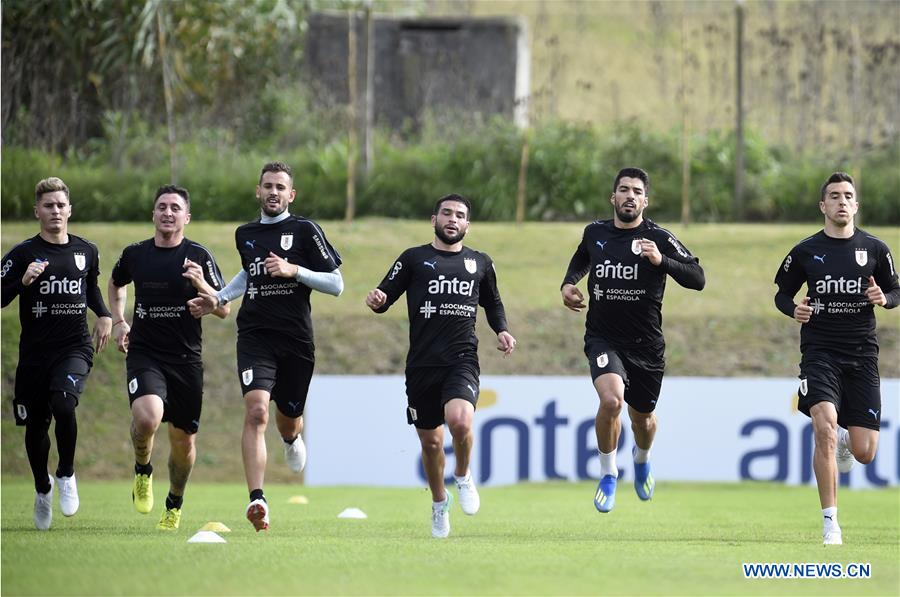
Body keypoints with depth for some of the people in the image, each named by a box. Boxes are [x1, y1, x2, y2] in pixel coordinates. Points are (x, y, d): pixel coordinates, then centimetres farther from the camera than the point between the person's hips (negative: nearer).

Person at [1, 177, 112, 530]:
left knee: (63, 405, -26)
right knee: (36, 425, 7)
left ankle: (67, 475, -1)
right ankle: (42, 489, 34)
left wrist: (104, 316, 13)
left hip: (75, 348, 0)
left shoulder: (86, 252, 8)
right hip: (34, 352, 0)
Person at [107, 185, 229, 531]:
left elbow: (224, 310, -2)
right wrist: (118, 321, 14)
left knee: (183, 441, 7)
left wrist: (201, 285, -20)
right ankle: (142, 471, 3)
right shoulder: (134, 254, 4)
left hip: (186, 359, 0)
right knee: (147, 417, -29)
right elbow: (116, 284, 27)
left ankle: (175, 504, 34)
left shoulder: (198, 257, -2)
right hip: (144, 354, 0)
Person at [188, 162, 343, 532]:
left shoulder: (305, 231, -1)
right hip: (255, 336, 1)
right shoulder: (245, 235, 12)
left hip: (296, 339, -1)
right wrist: (217, 299, 21)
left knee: (288, 418, 13)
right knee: (256, 411, -21)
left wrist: (294, 270, -15)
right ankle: (257, 501, -29)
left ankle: (291, 438, 55)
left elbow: (336, 285, -3)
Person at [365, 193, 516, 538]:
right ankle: (439, 502, 34)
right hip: (422, 364, 1)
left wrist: (501, 330, 8)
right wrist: (376, 300, -19)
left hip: (462, 361, -1)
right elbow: (385, 297, 4)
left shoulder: (480, 263, 12)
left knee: (460, 420, -28)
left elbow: (492, 303, 26)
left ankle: (464, 477, 2)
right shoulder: (413, 259, 6)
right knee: (430, 442, 7)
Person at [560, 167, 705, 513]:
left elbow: (697, 279, -14)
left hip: (646, 344, 0)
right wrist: (568, 284, 7)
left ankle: (642, 458, 54)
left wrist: (661, 261, -27)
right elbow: (580, 261, 26)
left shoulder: (659, 239, -8)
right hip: (603, 339, 0)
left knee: (642, 417, 16)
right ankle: (608, 474, -5)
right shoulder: (595, 234, 3)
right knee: (611, 399, -27)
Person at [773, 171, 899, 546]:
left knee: (864, 453, -2)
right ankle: (830, 524, -15)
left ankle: (846, 441, 40)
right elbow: (782, 294, 12)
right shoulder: (806, 251, 2)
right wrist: (794, 310, -10)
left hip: (862, 356, 2)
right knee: (825, 428, -24)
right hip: (820, 354, -2)